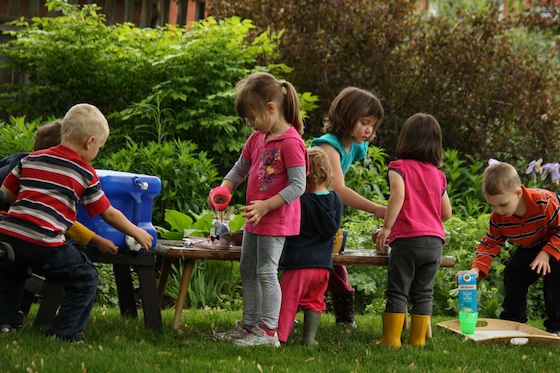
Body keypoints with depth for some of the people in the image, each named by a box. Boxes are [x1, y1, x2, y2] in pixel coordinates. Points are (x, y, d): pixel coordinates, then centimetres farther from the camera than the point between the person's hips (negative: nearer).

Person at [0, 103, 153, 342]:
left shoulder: (31, 159, 19)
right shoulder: (85, 174, 7)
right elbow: (109, 215, 12)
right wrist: (138, 234, 25)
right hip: (44, 242, -5)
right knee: (85, 279, 12)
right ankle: (64, 332, 7)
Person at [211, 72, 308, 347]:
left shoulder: (290, 142, -18)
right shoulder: (257, 138, 10)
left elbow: (298, 186, -21)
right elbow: (240, 169, 22)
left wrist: (266, 206, -24)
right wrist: (223, 189, 3)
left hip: (276, 219, -10)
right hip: (254, 219, 10)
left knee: (266, 271, -9)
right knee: (248, 271, 15)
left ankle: (269, 332, -5)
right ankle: (250, 326, 24)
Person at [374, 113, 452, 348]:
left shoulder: (398, 168, 0)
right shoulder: (438, 175, 14)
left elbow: (398, 196, -17)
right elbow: (446, 213, 15)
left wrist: (386, 227, -15)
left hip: (407, 239, -4)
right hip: (435, 241, 4)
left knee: (397, 292, 0)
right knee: (423, 293, 11)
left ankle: (391, 339, -2)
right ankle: (418, 340, 10)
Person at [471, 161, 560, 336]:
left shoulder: (544, 203, -38)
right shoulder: (498, 218, -22)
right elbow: (490, 244, -13)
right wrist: (476, 269, -28)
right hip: (529, 247, 6)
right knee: (512, 273, -2)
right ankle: (511, 321, 15)